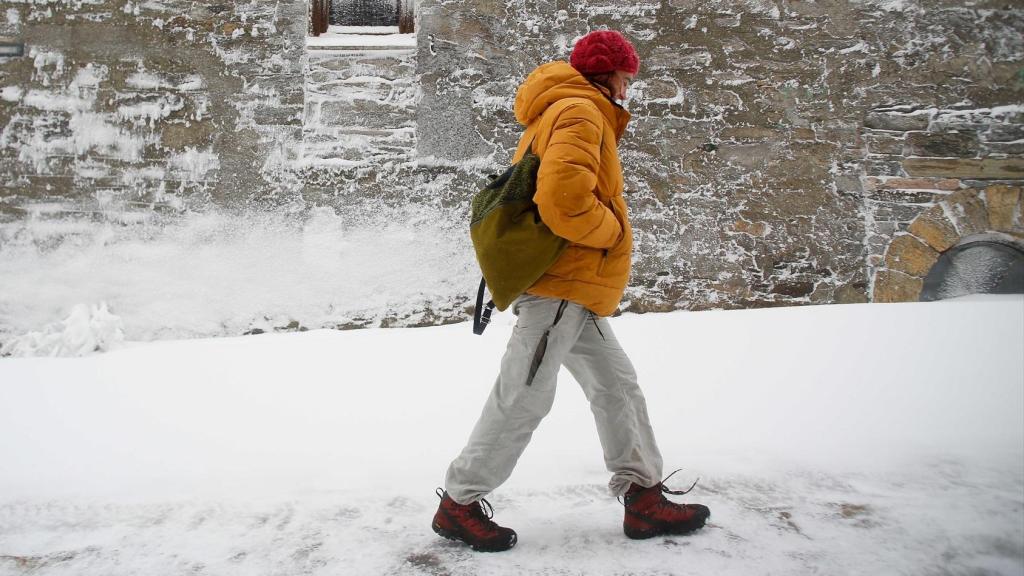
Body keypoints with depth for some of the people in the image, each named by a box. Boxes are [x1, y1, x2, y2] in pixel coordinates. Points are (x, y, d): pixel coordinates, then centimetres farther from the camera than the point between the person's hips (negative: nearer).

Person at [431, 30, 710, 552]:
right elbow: (564, 196, -27)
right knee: (523, 398, -6)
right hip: (559, 283, -11)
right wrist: (612, 230, -11)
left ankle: (643, 498, 18)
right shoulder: (581, 111, -11)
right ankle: (459, 504, 6)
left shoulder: (561, 113, 23)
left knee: (617, 386, 12)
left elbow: (547, 190, 23)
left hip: (573, 287, 11)